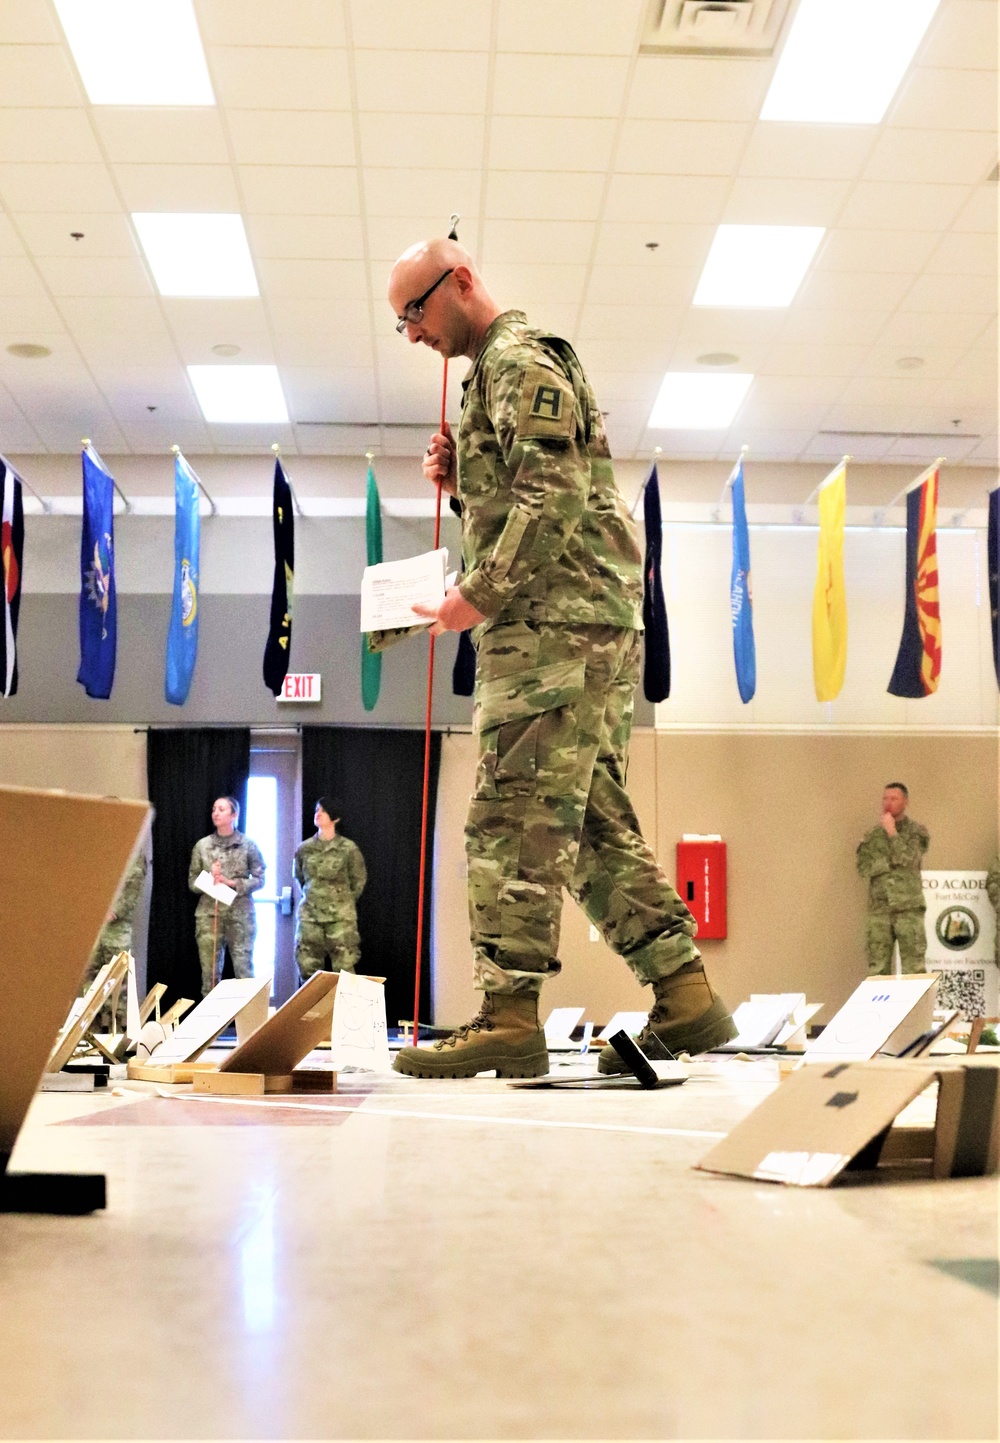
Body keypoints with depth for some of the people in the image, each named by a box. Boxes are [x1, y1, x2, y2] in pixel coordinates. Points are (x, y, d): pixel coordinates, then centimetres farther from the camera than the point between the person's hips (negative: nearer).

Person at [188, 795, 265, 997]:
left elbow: (259, 879, 0)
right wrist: (209, 879, -12)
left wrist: (231, 883, -12)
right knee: (209, 969, 2)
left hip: (240, 914, -1)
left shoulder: (248, 845, 2)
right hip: (209, 913, 1)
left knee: (244, 968, 0)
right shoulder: (202, 845, 6)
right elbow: (192, 882, 7)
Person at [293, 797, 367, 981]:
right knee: (307, 966, 5)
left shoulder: (348, 848, -5)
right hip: (309, 914, 3)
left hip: (340, 916, -3)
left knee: (343, 968, -4)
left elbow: (359, 880, 7)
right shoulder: (304, 848, 5)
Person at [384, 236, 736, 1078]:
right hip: (592, 627, 10)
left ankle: (510, 1018, -12)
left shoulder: (517, 361, -5)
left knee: (515, 816, -13)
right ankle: (687, 999, 9)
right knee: (595, 820, 8)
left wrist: (478, 597, -16)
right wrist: (461, 477, 13)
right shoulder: (502, 370, 28)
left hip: (556, 622, -10)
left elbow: (554, 500, -17)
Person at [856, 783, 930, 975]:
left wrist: (892, 832, -7)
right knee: (877, 969, 3)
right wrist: (893, 861, -10)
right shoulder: (873, 835, 12)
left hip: (909, 908, -3)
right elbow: (864, 867, 0)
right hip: (879, 908, 3)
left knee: (914, 969, -6)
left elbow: (908, 860, -11)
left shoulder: (916, 831, 4)